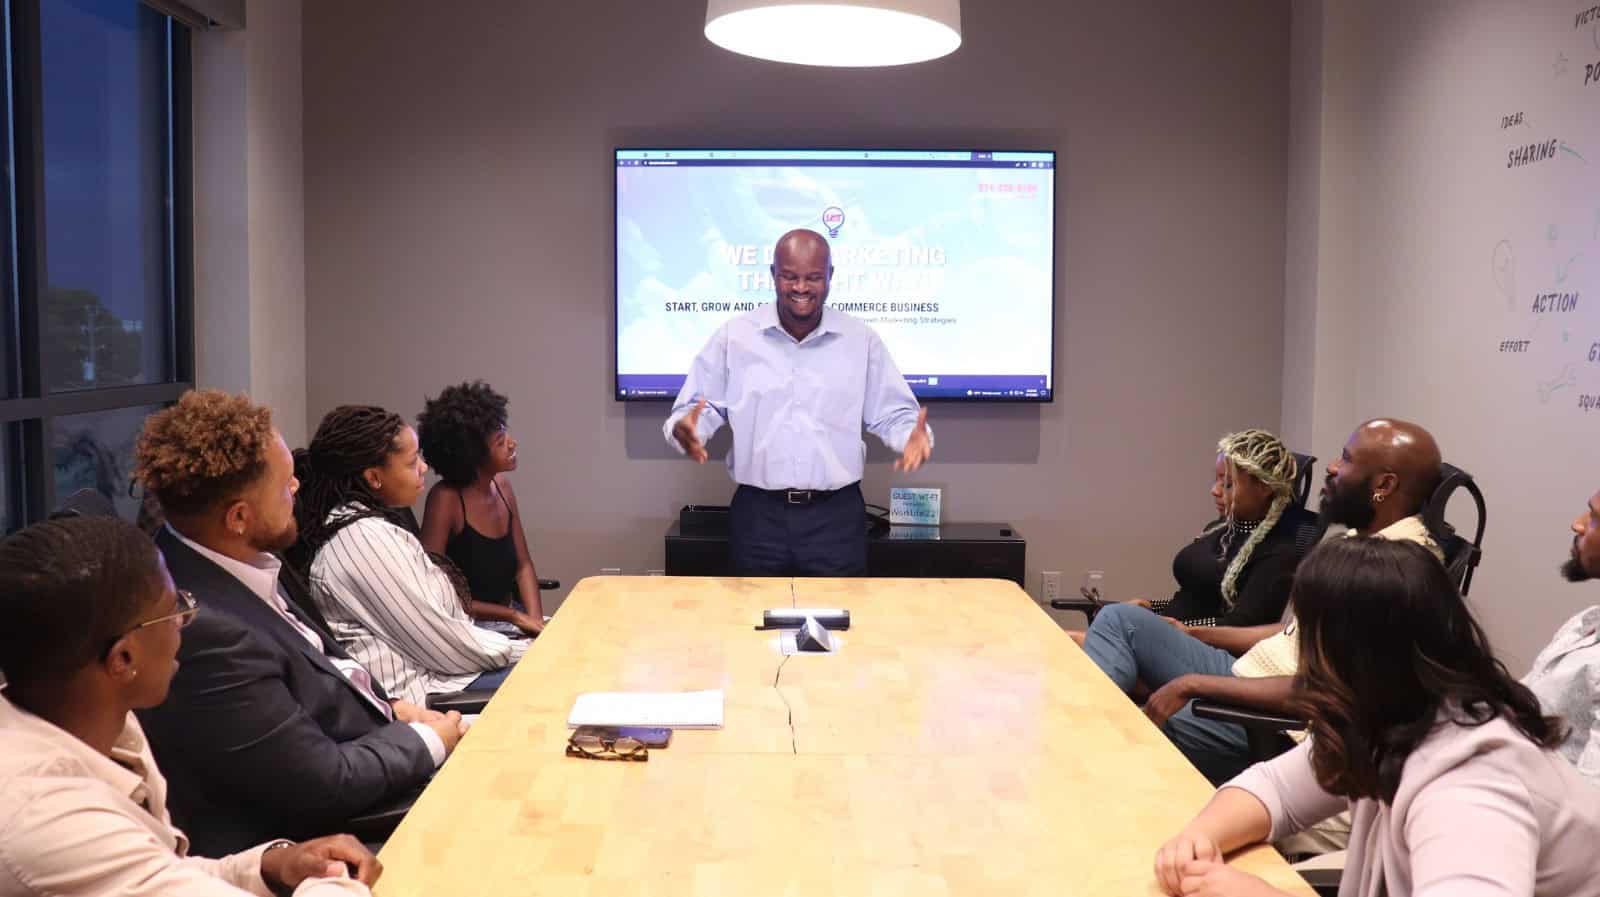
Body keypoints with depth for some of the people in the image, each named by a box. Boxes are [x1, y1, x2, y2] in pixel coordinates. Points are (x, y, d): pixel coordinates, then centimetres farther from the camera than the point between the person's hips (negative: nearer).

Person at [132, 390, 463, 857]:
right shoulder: (203, 629, -30)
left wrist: (394, 709, -1)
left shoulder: (241, 559, -5)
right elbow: (324, 784, -24)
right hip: (332, 831, -8)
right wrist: (427, 740, -10)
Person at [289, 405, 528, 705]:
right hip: (415, 689, -9)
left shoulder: (368, 521, 8)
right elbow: (442, 643, -19)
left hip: (421, 663, 9)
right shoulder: (365, 538, -21)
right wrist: (524, 651, -7)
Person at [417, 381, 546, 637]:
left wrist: (535, 619, -11)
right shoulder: (446, 499, -18)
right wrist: (514, 616, -20)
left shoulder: (502, 485, 1)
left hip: (508, 615, 6)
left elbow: (523, 565, 7)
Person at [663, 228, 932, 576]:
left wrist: (915, 435, -15)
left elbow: (892, 414, 7)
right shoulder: (734, 336, 1)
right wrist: (686, 428, -19)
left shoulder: (861, 339, 3)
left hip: (836, 513, 0)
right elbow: (703, 407, 4)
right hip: (758, 513, 0)